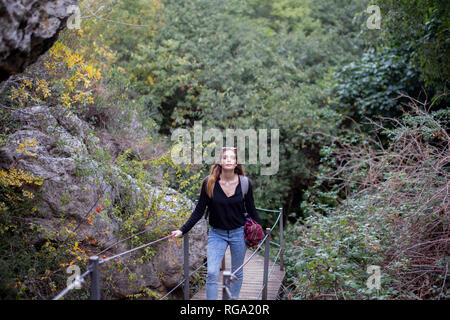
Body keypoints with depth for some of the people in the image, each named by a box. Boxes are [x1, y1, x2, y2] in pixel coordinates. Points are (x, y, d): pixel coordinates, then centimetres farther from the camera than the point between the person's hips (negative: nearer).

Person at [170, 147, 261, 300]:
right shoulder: (209, 183, -9)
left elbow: (251, 210, 5)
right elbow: (199, 211, -2)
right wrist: (182, 230, -5)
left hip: (239, 233, 1)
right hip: (216, 234, -1)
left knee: (237, 273, 14)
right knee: (212, 273, -10)